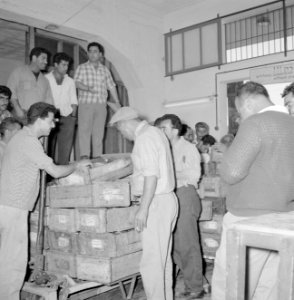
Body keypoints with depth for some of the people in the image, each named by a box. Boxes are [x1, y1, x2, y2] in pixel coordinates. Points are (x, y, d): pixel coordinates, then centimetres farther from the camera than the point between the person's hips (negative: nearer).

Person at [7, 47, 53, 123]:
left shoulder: (44, 80, 21)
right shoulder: (18, 72, 9)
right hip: (22, 117, -3)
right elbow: (11, 93, -1)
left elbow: (49, 100, 18)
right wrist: (18, 109, -16)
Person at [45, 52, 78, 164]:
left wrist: (73, 116, 3)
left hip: (67, 117, 3)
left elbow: (73, 101, 15)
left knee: (65, 148, -1)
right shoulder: (46, 79, 6)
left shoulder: (70, 81, 17)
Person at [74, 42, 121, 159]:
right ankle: (84, 157, -11)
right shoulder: (82, 68, 8)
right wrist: (88, 88, -24)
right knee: (84, 130, -9)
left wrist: (117, 103, 11)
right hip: (86, 104, -3)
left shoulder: (105, 70, 17)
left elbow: (111, 86, 17)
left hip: (101, 105, 3)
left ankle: (97, 157, 6)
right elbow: (77, 83, -4)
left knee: (99, 132, 2)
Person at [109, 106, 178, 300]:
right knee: (164, 258, 16)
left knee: (151, 262, -3)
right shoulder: (155, 132, 15)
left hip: (156, 202, -10)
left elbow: (151, 176, -21)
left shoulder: (144, 138, -14)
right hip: (167, 199, 10)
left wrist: (143, 209, -21)